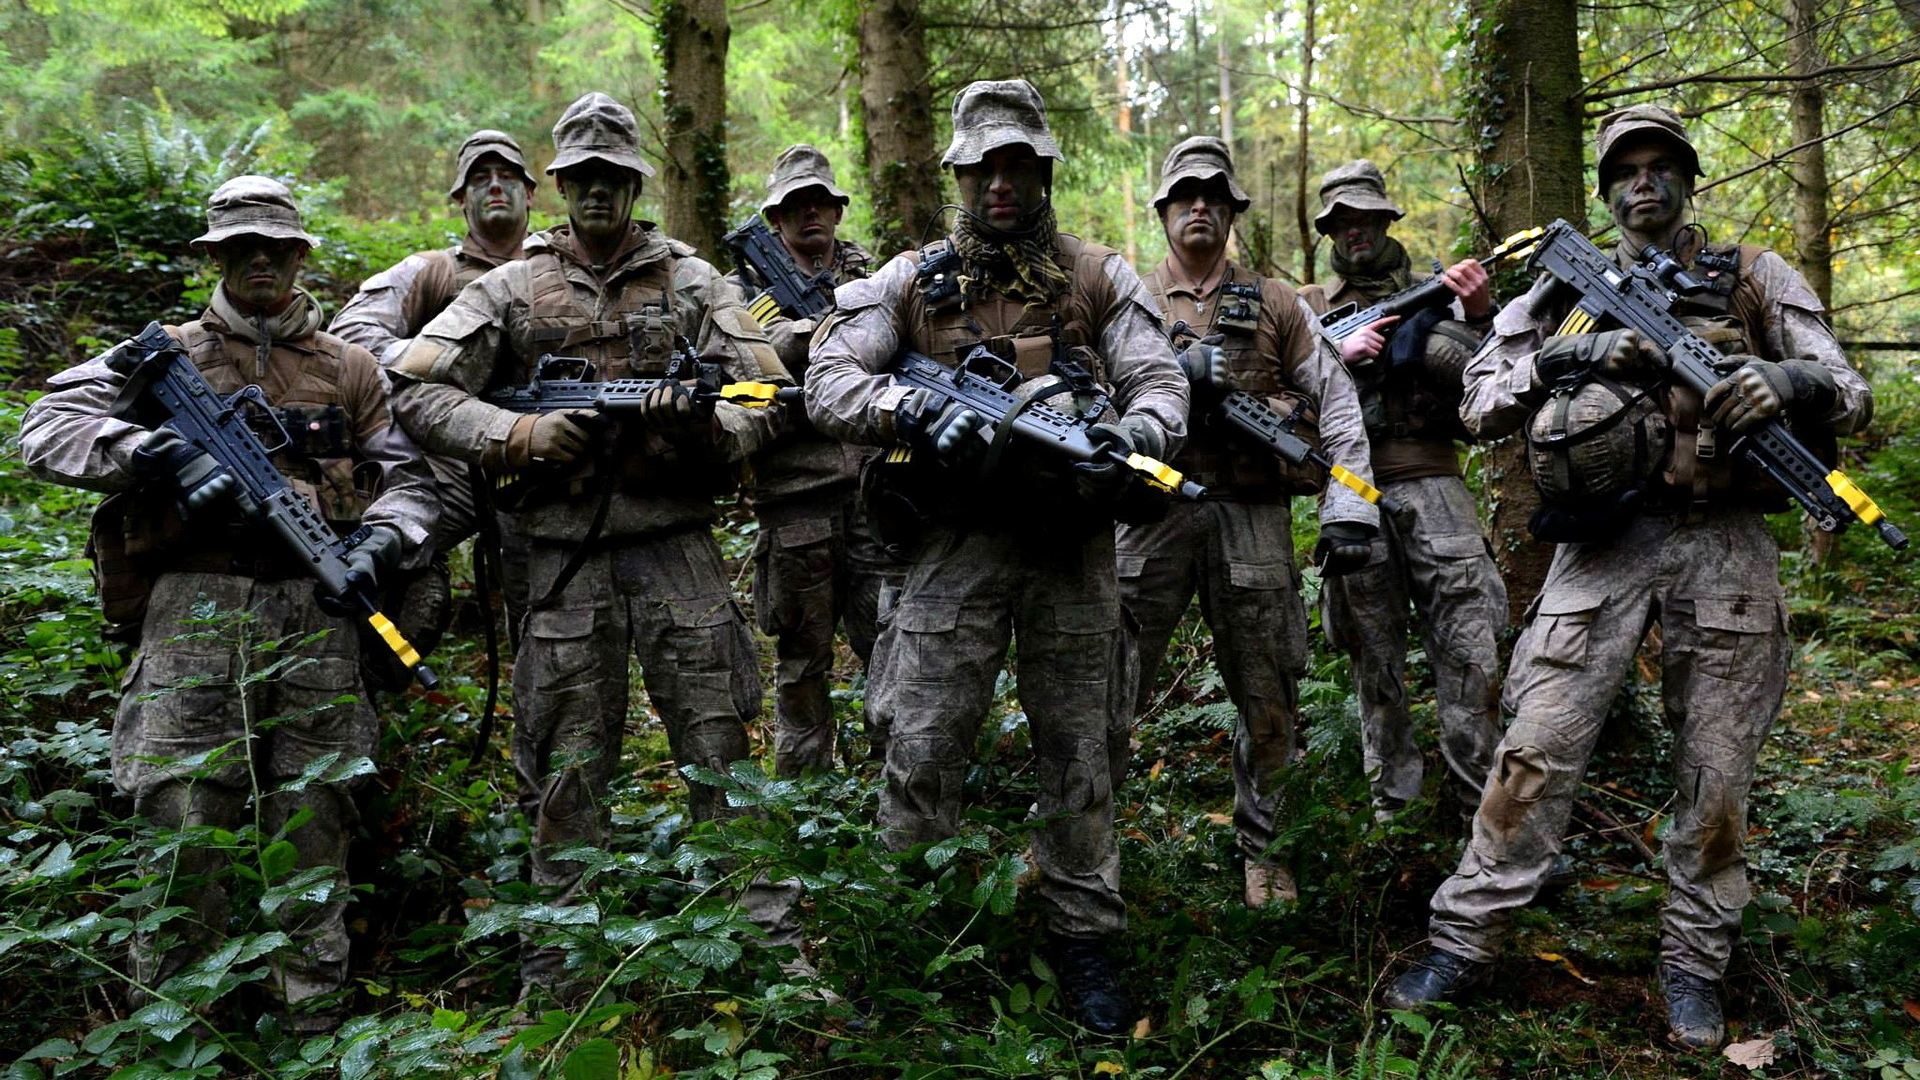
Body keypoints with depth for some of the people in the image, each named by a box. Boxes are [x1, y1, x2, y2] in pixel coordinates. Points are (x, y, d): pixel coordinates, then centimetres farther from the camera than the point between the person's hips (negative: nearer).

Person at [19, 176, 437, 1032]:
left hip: (314, 608, 1)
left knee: (315, 815, 3)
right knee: (181, 815, -5)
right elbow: (47, 429, 3)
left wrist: (383, 538, -4)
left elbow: (407, 476, 17)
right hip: (198, 603, -1)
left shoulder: (349, 367, 18)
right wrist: (159, 452, -14)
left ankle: (314, 1018, 14)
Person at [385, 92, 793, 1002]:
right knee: (567, 772, 6)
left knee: (721, 752, 0)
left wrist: (707, 425, -18)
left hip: (677, 547, 0)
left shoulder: (689, 279, 9)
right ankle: (556, 980, 19)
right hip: (565, 558, 0)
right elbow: (414, 389, 4)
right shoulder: (512, 289, 9)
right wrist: (518, 435, -10)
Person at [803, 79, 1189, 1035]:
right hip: (956, 542, 0)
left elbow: (1161, 383, 2)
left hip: (1072, 544, 1)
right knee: (922, 752, 0)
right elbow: (830, 382, -1)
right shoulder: (912, 282, 7)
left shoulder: (1100, 279, 9)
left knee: (1078, 757, 8)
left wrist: (1124, 440, -21)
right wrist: (912, 410, -21)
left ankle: (1083, 939, 22)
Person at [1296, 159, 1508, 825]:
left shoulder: (1434, 291, 14)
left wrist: (1478, 315, -14)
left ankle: (1478, 801, 1)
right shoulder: (1310, 307, 16)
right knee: (1375, 659, 4)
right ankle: (1392, 803, 13)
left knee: (1472, 649, -7)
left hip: (1431, 483, 0)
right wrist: (1338, 354, -10)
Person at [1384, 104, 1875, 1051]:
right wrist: (1565, 358, -13)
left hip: (1725, 545, 1)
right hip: (1605, 538, 0)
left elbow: (1851, 397, 4)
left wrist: (1784, 381, -19)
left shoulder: (1757, 279, 11)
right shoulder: (1571, 289, 11)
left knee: (1716, 773, 6)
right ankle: (1463, 945, 4)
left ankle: (1694, 966, 23)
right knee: (1536, 750, -6)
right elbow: (1481, 407, 4)